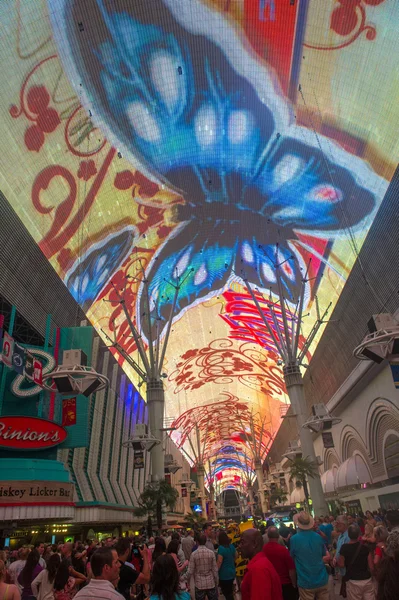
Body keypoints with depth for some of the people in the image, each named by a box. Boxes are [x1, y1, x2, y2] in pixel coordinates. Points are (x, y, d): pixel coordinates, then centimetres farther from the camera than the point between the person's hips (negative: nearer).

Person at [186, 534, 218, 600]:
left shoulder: (194, 554, -12)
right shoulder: (211, 553, -9)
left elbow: (190, 571, -9)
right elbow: (215, 570, -5)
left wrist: (187, 581, 9)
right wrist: (216, 582, 9)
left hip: (199, 584, -1)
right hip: (211, 583, 1)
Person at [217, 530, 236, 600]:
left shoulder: (221, 548, -23)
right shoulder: (231, 546, 1)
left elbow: (219, 562, -24)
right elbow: (235, 556, 18)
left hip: (224, 574, -7)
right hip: (232, 572, 7)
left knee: (226, 593, 8)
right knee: (230, 592, 22)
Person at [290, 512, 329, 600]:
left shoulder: (294, 539, -15)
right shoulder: (319, 537, -5)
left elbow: (292, 556, 2)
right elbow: (325, 555, 10)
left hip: (306, 582, -3)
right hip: (322, 580, 3)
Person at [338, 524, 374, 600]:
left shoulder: (344, 547, -10)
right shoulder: (366, 547, -5)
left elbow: (341, 565, -3)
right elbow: (371, 566, -2)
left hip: (353, 581, -2)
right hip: (367, 580, 2)